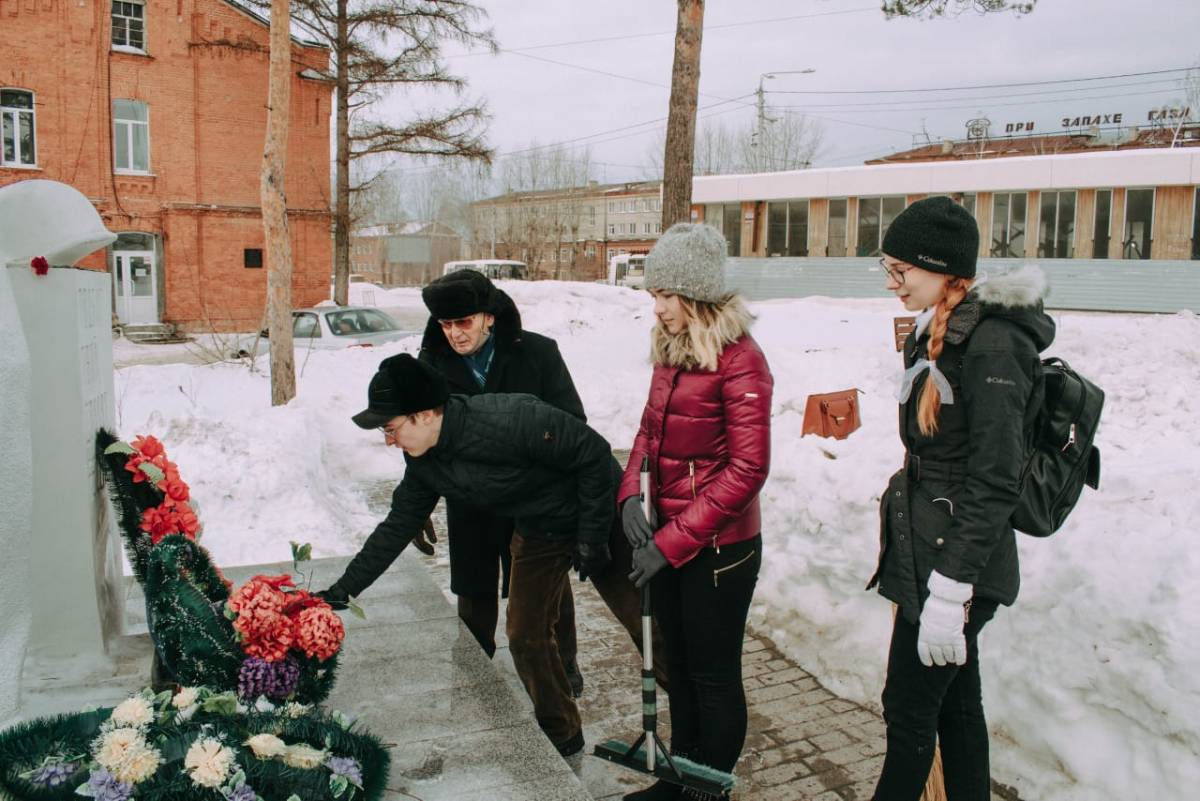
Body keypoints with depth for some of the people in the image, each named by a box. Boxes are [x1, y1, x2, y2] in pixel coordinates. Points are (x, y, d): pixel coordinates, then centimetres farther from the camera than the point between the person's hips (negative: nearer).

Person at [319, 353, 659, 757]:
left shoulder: (510, 419, -35)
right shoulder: (424, 461, -8)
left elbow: (594, 454, -27)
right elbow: (398, 525, 3)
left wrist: (592, 538, -21)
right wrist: (343, 590, 2)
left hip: (601, 516, -7)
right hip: (539, 532, 7)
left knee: (646, 624, 0)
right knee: (525, 636, 7)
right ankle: (560, 734, 29)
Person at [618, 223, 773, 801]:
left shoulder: (740, 358, -17)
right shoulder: (670, 350, 6)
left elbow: (748, 468, -20)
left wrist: (673, 541, -19)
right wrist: (631, 495, -4)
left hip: (719, 547, -7)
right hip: (667, 538, 8)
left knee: (715, 676, 10)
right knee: (679, 665, 21)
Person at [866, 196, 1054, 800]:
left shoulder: (992, 347, -19)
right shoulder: (936, 334, 9)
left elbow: (995, 484, -21)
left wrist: (949, 591, -21)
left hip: (958, 563, -9)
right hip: (924, 551, 9)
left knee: (908, 709, 4)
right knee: (955, 701, 19)